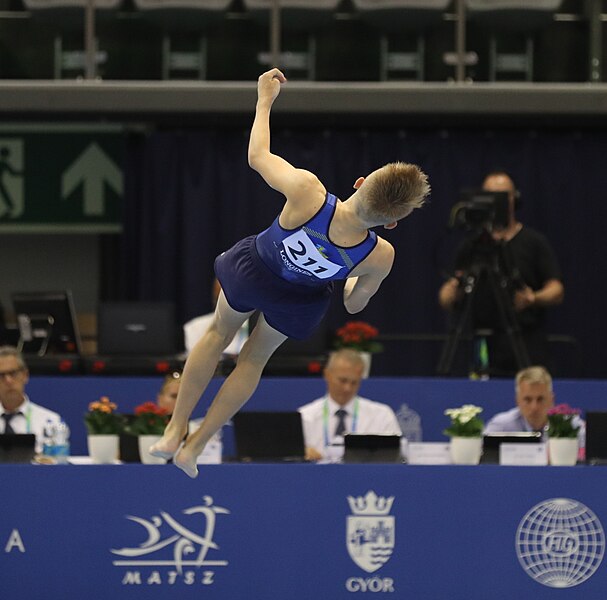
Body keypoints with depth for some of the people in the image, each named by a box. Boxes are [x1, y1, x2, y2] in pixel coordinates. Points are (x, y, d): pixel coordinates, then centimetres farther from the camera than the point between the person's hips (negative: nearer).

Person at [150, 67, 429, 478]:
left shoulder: (306, 192, -44)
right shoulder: (380, 256, -37)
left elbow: (258, 156, -22)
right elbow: (355, 304, -14)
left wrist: (265, 99, -8)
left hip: (254, 270, -1)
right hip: (300, 302, 1)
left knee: (219, 335, 30)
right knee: (254, 359, 29)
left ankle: (174, 432, 39)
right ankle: (194, 448, 41)